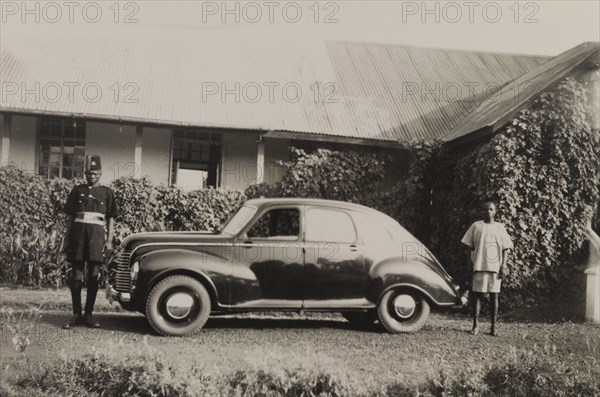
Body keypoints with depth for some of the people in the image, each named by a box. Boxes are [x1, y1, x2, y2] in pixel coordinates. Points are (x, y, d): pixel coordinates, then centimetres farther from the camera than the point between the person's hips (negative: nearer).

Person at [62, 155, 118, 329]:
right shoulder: (78, 190, 12)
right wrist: (68, 238, 6)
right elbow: (70, 216, 13)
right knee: (76, 275, 0)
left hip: (97, 235, 0)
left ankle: (88, 315, 8)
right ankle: (76, 315, 8)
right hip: (78, 233, 1)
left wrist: (109, 240, 1)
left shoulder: (106, 192, 10)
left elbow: (111, 219, 10)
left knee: (93, 276, 1)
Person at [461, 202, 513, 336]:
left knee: (494, 296, 2)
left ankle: (494, 326, 6)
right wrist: (471, 262, -1)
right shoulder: (476, 225, 10)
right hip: (479, 266, 0)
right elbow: (469, 245, 9)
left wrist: (504, 265, -2)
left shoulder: (500, 227, 11)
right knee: (477, 295, -1)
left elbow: (506, 248, 8)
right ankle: (475, 325, 2)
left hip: (495, 266, 1)